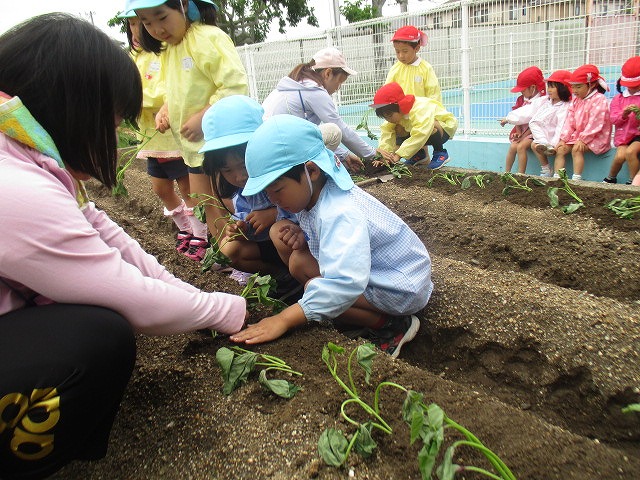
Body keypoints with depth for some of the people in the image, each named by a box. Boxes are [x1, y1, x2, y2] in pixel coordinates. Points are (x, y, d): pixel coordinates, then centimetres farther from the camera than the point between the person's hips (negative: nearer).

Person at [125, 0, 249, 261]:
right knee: (206, 205, 14)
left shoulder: (208, 38, -15)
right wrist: (165, 110, 4)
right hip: (195, 144, 9)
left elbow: (235, 86, -22)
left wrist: (202, 118, -24)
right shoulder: (168, 49, 12)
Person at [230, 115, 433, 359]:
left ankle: (393, 326, -8)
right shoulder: (313, 192, -6)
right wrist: (303, 236, -11)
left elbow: (346, 282, -47)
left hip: (403, 289, -8)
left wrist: (284, 319, -45)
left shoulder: (338, 213, -34)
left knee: (314, 288, -28)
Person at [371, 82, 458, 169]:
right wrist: (383, 151, -33)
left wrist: (398, 155, -48)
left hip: (445, 127, -7)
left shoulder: (421, 110, -39)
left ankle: (440, 152, -12)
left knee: (433, 127, -41)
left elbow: (419, 136, -47)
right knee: (398, 129, -12)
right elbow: (387, 132, -16)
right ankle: (419, 154, 5)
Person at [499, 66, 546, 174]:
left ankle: (521, 174, -22)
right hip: (521, 131, 6)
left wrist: (524, 135, -17)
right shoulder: (521, 99, 12)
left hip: (533, 132, -6)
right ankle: (506, 172, -11)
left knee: (521, 146, -26)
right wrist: (518, 132, -6)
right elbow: (517, 117, 9)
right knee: (513, 147, -17)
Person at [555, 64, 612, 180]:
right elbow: (570, 121, 8)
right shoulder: (576, 101, 13)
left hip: (595, 138, -8)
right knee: (560, 150, -9)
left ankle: (576, 179, -32)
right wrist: (563, 139, -3)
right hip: (577, 135, 8)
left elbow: (594, 124, -20)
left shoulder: (599, 100, -12)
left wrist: (583, 139, -24)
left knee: (576, 150, -31)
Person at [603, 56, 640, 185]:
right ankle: (610, 178, 5)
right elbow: (614, 120, 1)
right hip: (623, 133, 1)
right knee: (620, 155, -22)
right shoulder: (619, 98, 9)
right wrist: (623, 115, -20)